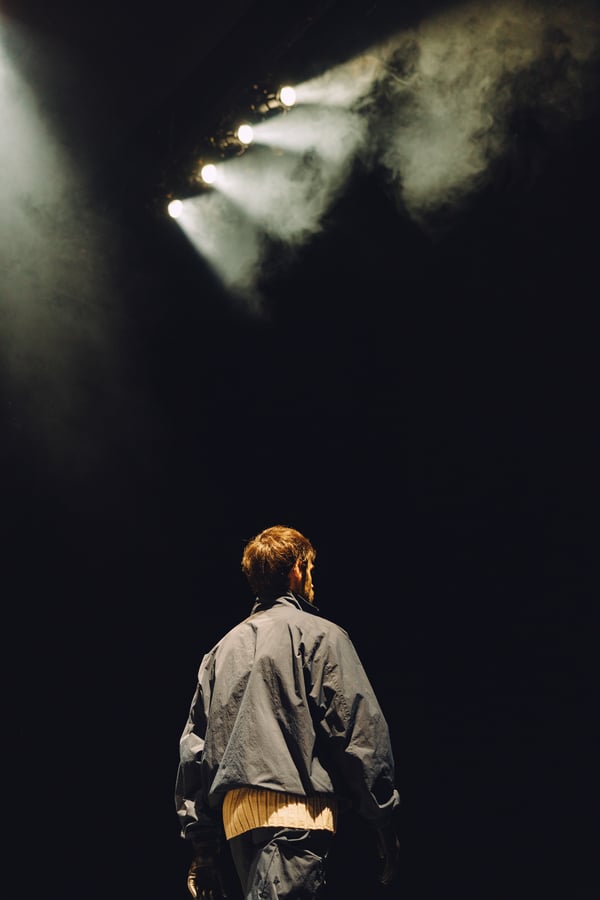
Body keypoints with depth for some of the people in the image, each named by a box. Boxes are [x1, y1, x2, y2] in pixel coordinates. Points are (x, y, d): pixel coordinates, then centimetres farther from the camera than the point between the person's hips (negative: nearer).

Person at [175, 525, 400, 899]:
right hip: (295, 809, -7)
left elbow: (193, 749, 18)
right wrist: (384, 823, 0)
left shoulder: (224, 648, 20)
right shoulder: (320, 634, 2)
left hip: (234, 812, 7)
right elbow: (361, 730, -5)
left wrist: (202, 844, 19)